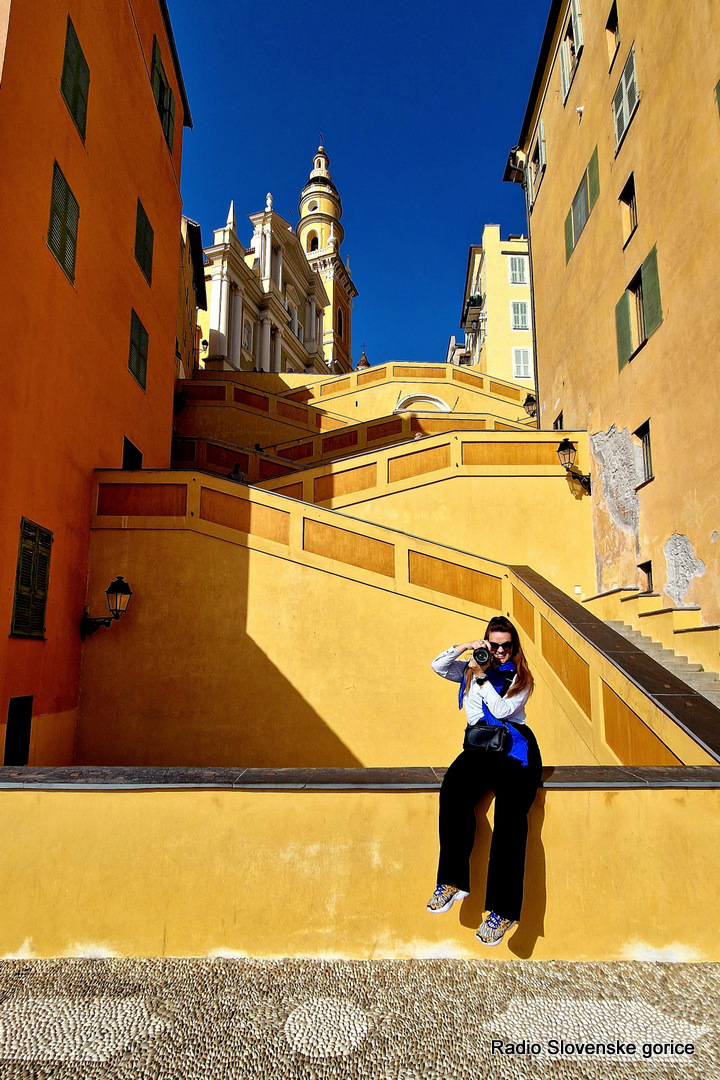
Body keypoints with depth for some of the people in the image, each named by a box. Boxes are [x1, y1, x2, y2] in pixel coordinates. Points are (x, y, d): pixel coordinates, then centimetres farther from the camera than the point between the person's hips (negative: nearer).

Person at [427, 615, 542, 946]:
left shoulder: (521, 678, 11)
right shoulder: (472, 669, 19)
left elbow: (502, 710, -4)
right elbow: (437, 666, 9)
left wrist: (483, 676, -6)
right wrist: (464, 646, -2)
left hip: (515, 748, -2)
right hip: (479, 746, 2)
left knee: (510, 816, -26)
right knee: (453, 791, -31)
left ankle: (503, 909, -23)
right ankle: (453, 881, -25)